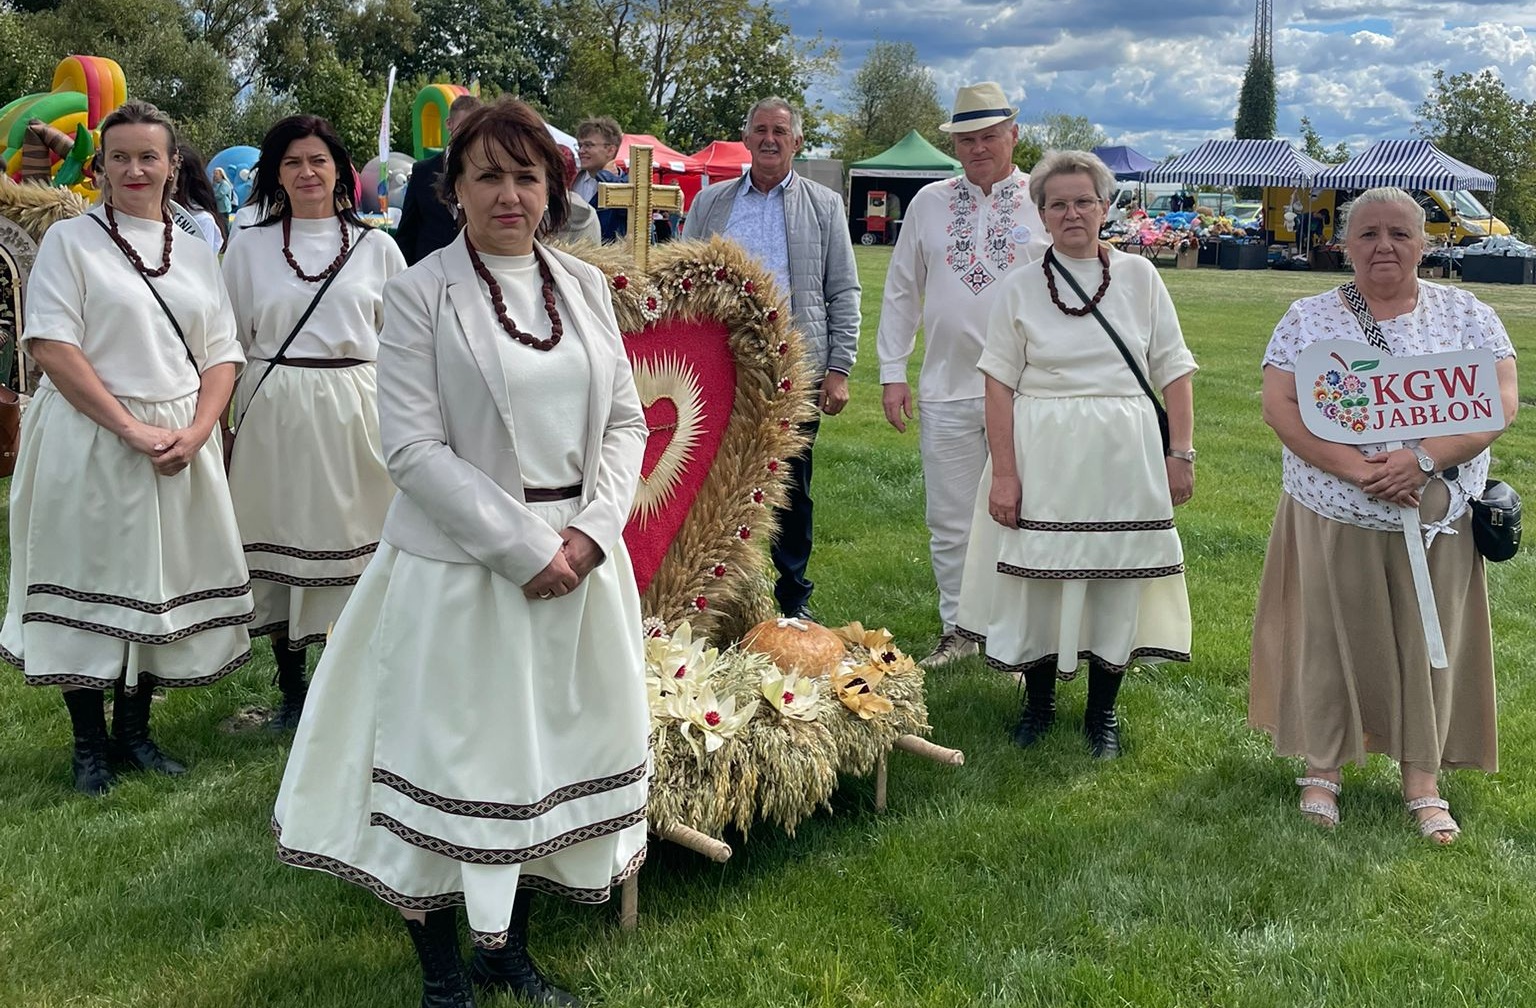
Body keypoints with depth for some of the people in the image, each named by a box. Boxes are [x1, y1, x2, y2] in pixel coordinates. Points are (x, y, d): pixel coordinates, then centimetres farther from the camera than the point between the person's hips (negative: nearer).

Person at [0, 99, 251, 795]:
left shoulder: (197, 253, 12)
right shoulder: (71, 240, -1)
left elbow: (222, 353, 7)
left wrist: (194, 433, -10)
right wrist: (131, 429, -17)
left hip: (180, 446, 4)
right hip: (90, 442, -4)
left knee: (160, 585, 9)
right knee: (90, 582, 2)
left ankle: (134, 730, 23)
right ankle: (89, 745, 15)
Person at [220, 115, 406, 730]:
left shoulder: (377, 247, 7)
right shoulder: (248, 246, 7)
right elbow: (227, 341, 9)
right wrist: (222, 420, 5)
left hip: (353, 413, 0)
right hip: (274, 413, 1)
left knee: (355, 540, 0)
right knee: (280, 541, 4)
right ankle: (291, 690, 17)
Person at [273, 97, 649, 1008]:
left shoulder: (585, 285, 7)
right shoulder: (422, 294, -7)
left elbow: (625, 421, 8)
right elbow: (415, 448, -12)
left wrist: (591, 530, -8)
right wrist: (523, 546, -16)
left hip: (579, 559, 5)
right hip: (460, 567, -5)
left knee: (552, 756, 12)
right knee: (453, 764, 3)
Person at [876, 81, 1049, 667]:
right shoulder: (929, 203, 9)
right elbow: (901, 291, 12)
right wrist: (892, 372, 6)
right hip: (945, 391, 3)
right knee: (949, 522, 9)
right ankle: (957, 631, 22)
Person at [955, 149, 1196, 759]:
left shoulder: (1139, 277, 5)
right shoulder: (1020, 287, 2)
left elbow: (1174, 371, 6)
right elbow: (1000, 384, -1)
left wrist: (1181, 452, -1)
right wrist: (1004, 473, -8)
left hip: (1123, 456, 1)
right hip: (1044, 456, -1)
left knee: (1116, 579, 6)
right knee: (1039, 577, 4)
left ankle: (1102, 711, 22)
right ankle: (1038, 703, 24)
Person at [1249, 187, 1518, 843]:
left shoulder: (1467, 315, 3)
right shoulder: (1308, 319, 1)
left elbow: (1502, 401, -6)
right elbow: (1279, 406, -9)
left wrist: (1423, 460, -22)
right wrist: (1354, 467, -21)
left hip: (1436, 517, 1)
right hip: (1333, 516, -1)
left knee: (1427, 641, 7)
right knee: (1330, 637, 6)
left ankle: (1422, 777, 21)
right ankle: (1322, 766, 22)